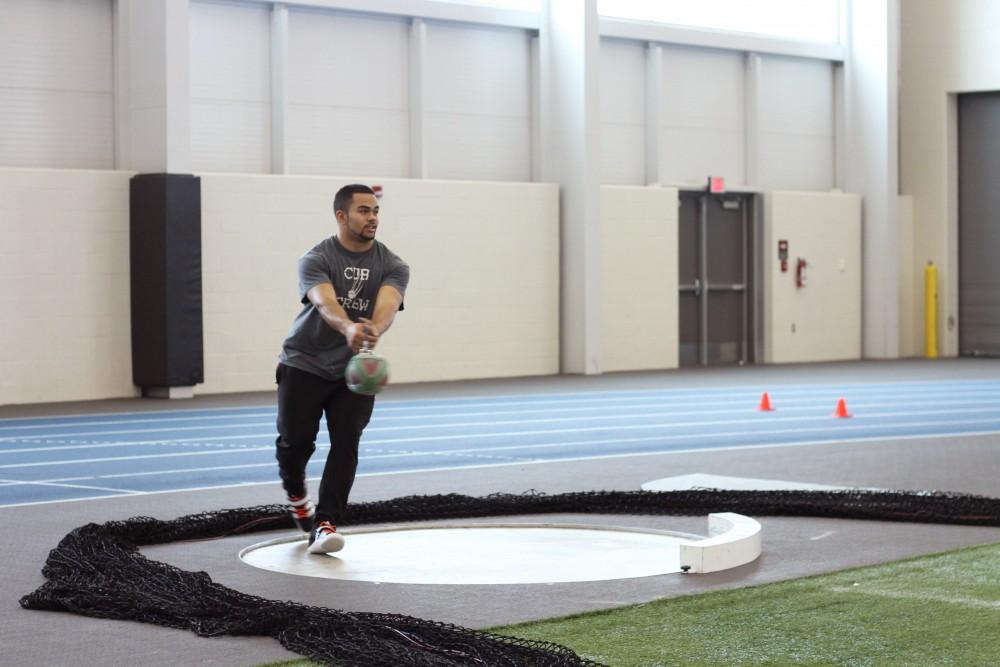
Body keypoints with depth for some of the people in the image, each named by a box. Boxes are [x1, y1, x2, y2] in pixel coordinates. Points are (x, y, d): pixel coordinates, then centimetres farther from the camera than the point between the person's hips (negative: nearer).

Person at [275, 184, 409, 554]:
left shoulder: (392, 266, -5)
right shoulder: (316, 259, -12)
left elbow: (387, 305, -24)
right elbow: (325, 302, -32)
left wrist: (374, 330, -48)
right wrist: (348, 328, -54)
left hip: (355, 369, 2)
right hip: (304, 363, -1)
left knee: (346, 442, -11)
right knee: (295, 440, -2)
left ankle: (325, 524, -9)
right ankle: (296, 494, 31)